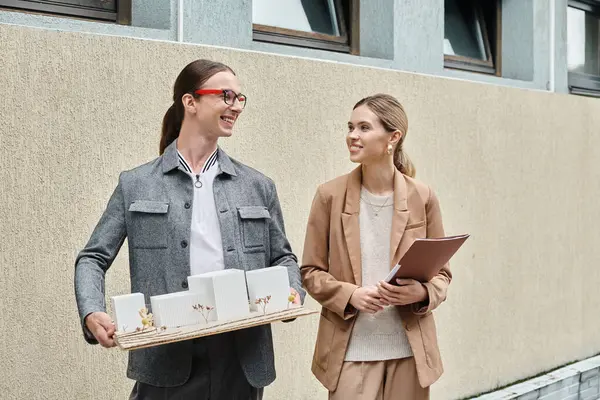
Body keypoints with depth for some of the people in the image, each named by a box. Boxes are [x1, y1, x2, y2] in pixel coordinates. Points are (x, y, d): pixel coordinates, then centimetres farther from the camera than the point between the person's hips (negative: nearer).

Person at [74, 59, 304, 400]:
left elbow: (282, 257, 18)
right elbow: (93, 258, 7)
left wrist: (292, 292, -3)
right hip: (166, 359, -2)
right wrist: (92, 313, -11)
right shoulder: (136, 185, 6)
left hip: (241, 359, 2)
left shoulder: (258, 187, 12)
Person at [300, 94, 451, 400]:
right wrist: (350, 295, -14)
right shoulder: (330, 196, -2)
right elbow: (311, 271, 3)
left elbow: (441, 272, 6)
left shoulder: (422, 198, -1)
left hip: (409, 349, 1)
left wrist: (422, 293, -14)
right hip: (351, 350, -1)